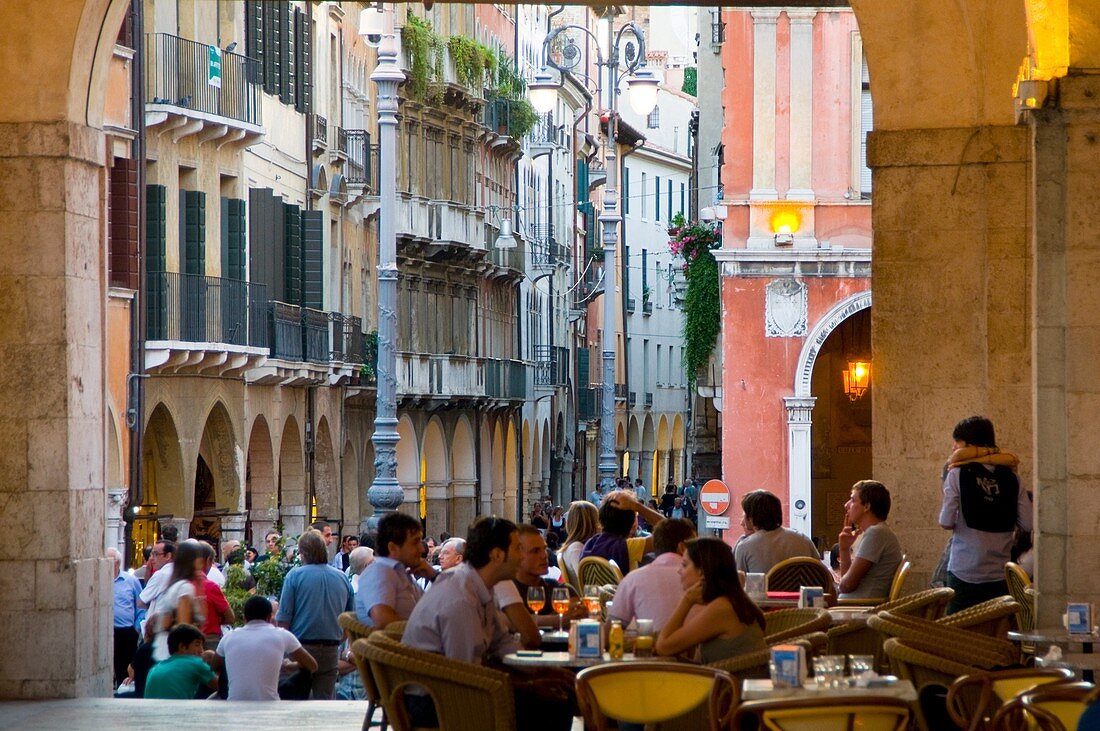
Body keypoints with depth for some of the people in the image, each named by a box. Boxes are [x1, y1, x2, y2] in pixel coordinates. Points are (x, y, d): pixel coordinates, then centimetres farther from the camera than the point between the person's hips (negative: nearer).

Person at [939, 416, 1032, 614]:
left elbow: (946, 522, -8)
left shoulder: (958, 474, -6)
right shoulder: (1011, 478, 4)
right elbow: (1027, 523, 1)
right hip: (1000, 575, 3)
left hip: (964, 574, -3)